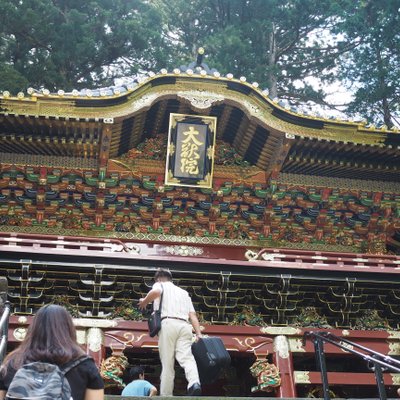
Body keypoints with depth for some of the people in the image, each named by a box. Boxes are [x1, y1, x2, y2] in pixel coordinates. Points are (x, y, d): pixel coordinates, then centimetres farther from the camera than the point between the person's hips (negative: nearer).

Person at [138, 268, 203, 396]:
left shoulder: (160, 285, 17)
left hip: (168, 323, -3)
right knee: (187, 358, -11)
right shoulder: (184, 292, 31)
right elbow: (193, 315, 18)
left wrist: (144, 301, 7)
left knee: (167, 363, 1)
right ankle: (194, 383, -37)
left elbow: (155, 292, -11)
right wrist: (198, 334, 9)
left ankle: (165, 395, -2)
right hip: (185, 325, 3)